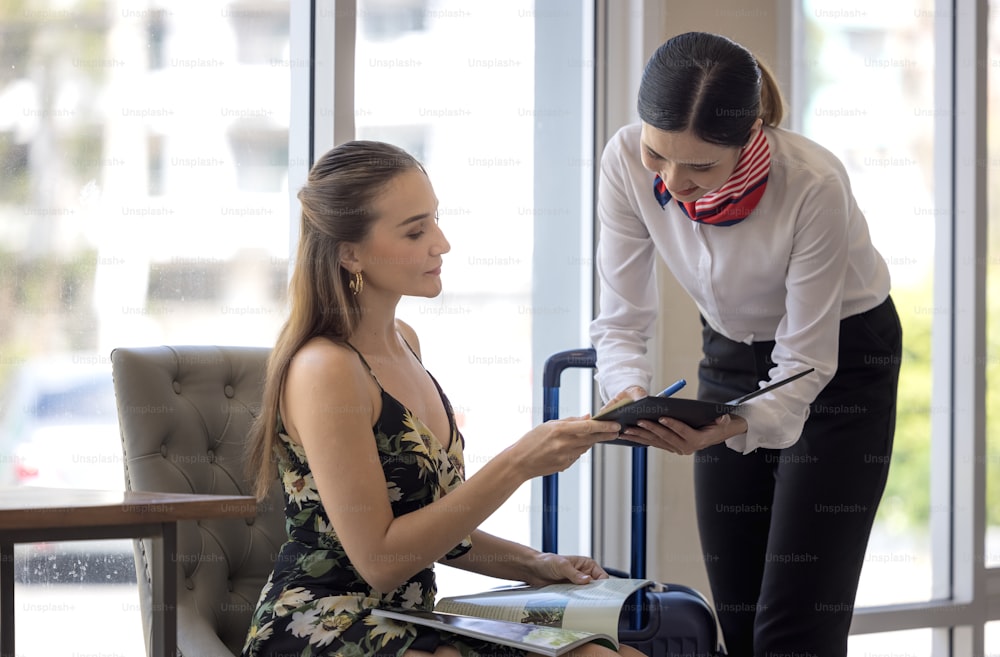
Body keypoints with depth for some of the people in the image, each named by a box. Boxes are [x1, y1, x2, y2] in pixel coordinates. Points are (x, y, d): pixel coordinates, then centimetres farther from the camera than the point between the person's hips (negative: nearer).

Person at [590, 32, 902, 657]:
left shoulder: (814, 184, -33)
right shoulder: (627, 162, -22)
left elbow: (805, 361, -25)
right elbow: (623, 318, -13)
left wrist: (731, 427, -44)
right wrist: (628, 392, -35)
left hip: (841, 357, -4)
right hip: (730, 354, 4)